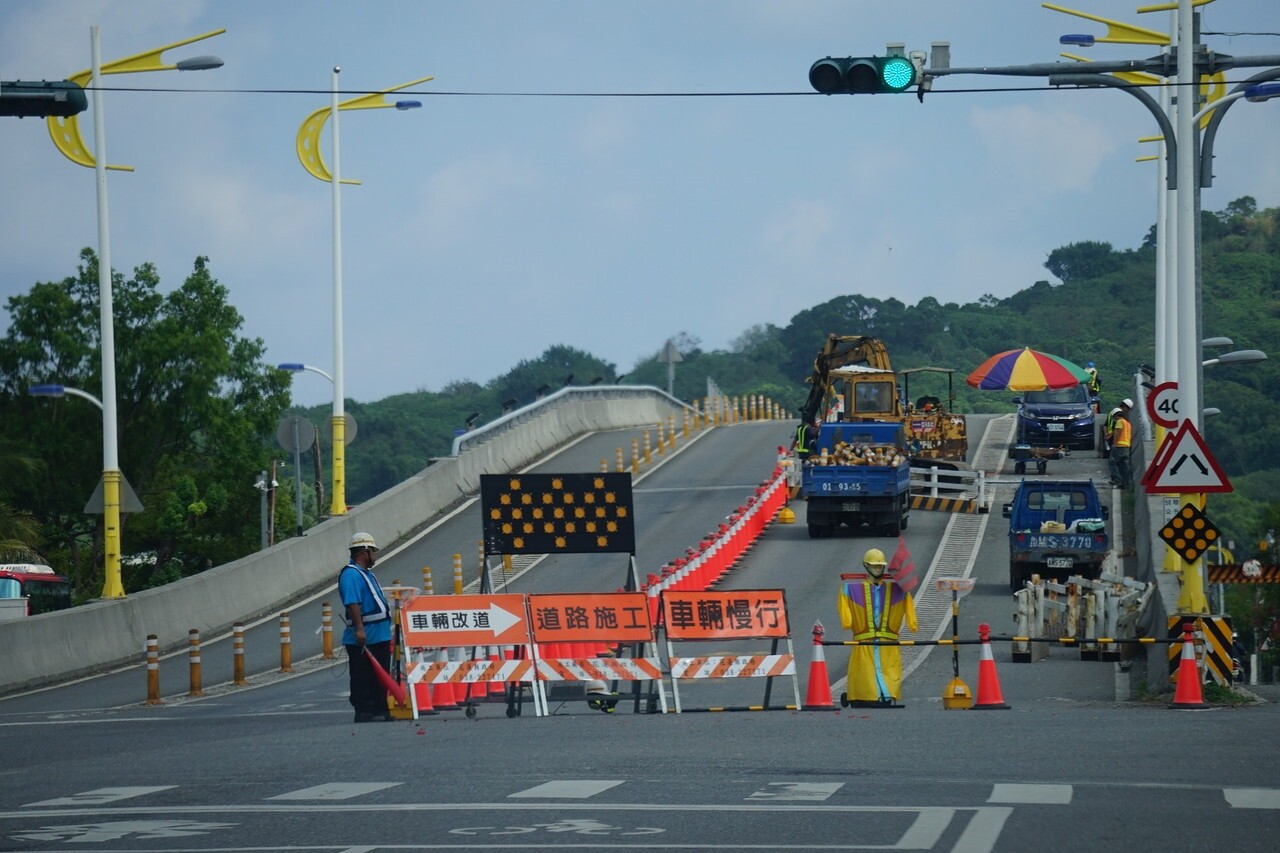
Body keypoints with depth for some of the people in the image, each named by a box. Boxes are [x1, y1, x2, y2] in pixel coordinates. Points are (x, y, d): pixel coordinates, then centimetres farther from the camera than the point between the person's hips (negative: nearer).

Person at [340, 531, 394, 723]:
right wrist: (359, 629, -29)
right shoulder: (351, 575, -14)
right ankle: (363, 712, -5)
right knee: (363, 677, -6)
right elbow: (352, 603, -23)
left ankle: (380, 710, 16)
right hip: (363, 640, -10)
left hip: (379, 637, 10)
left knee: (380, 677, 12)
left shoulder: (366, 574, 20)